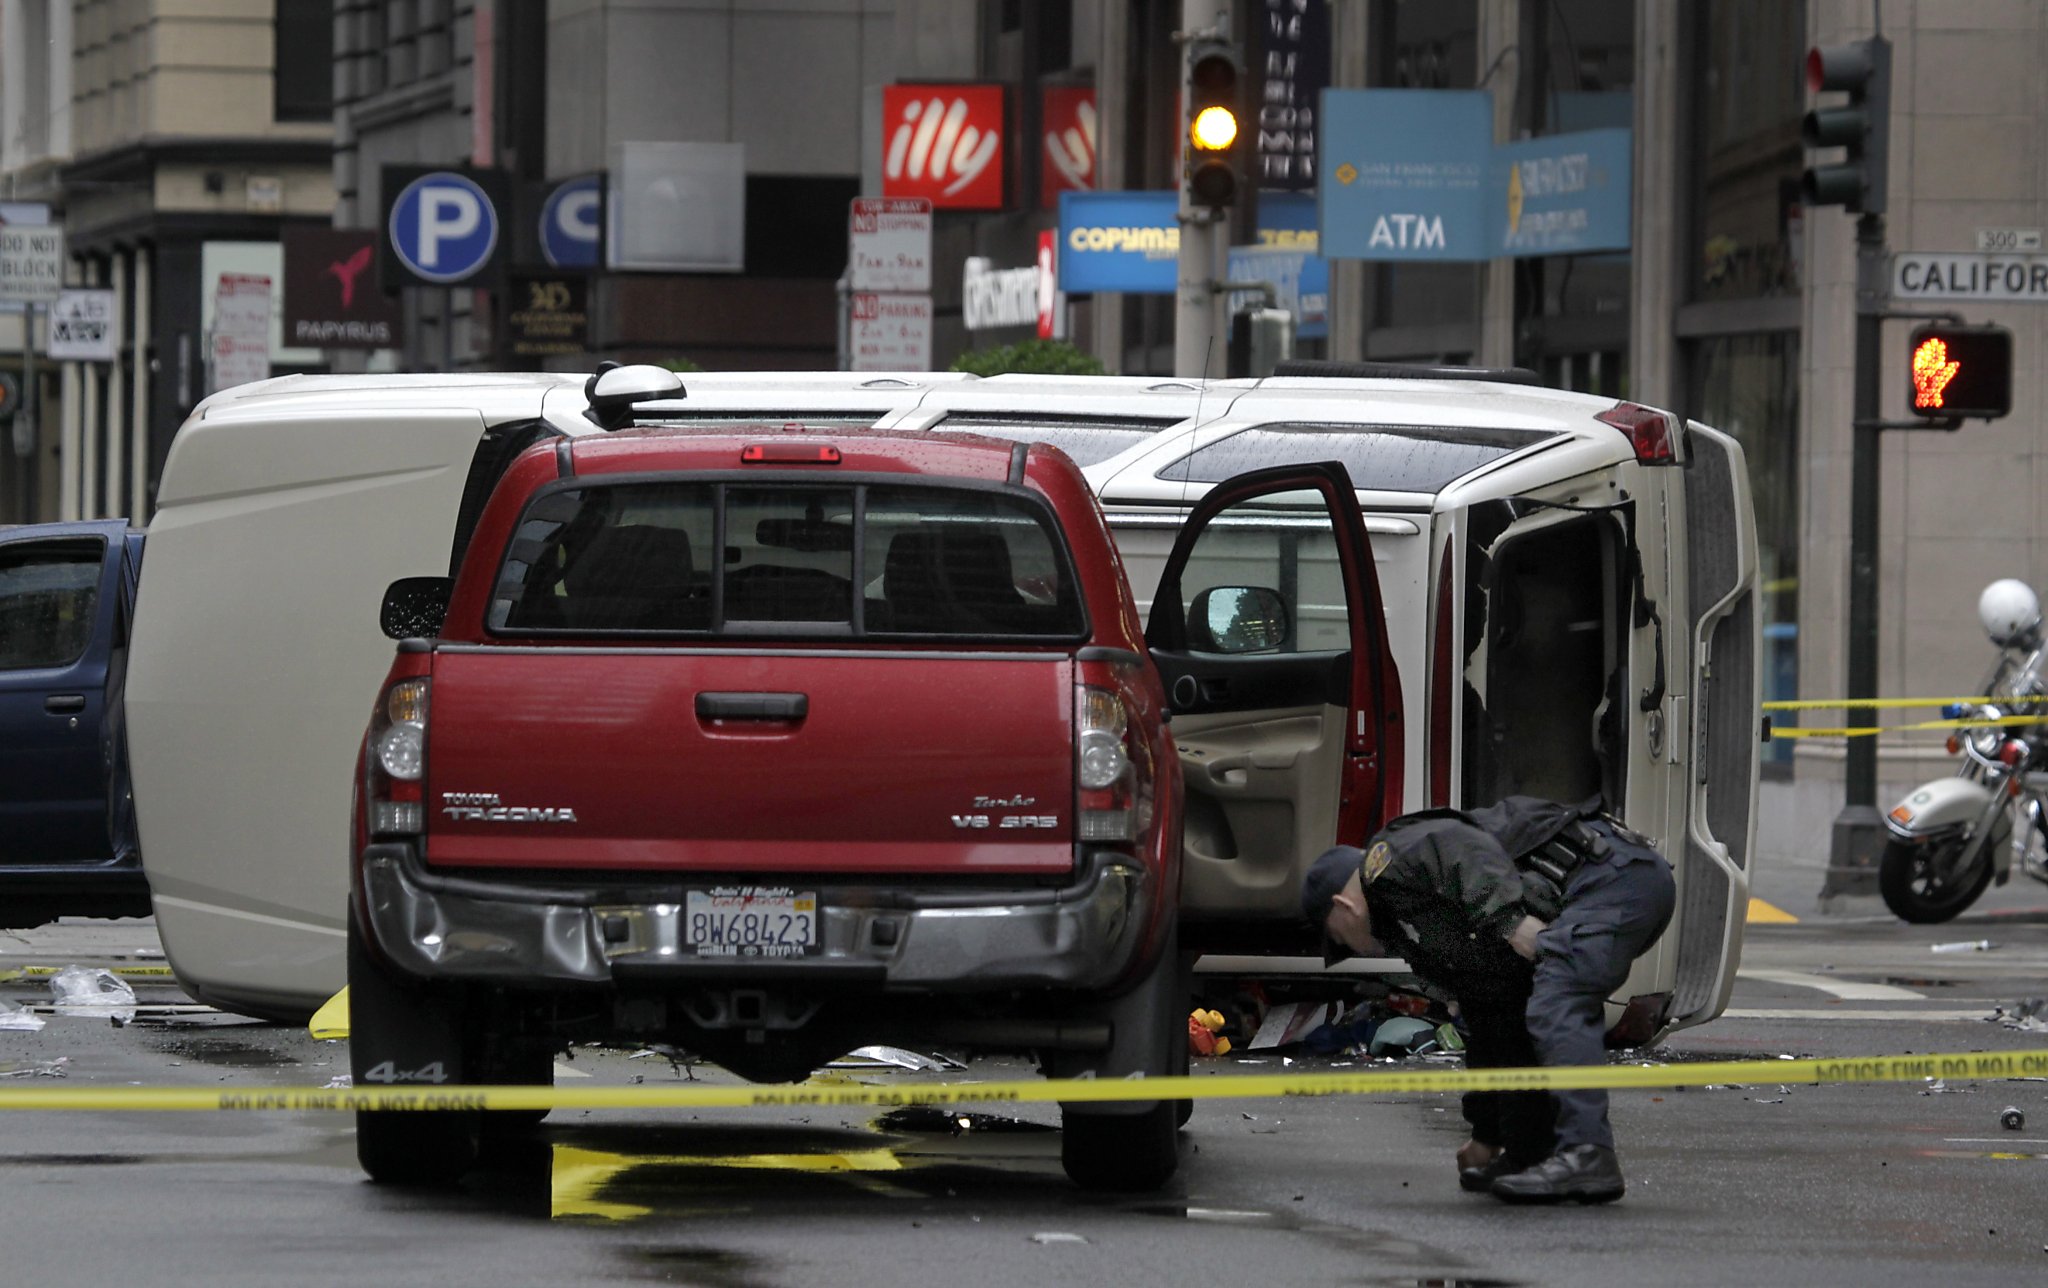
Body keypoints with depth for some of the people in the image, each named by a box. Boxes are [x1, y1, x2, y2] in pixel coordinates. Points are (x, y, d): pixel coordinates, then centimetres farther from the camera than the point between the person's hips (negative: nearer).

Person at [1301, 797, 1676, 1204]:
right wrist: (1486, 1137, 38)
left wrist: (1509, 920, -26)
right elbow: (1486, 1028, 33)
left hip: (1609, 870, -10)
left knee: (1556, 1013, -21)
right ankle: (1528, 1157, 17)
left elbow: (1465, 848, -18)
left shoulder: (1388, 859, 3)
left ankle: (1587, 1156, -30)